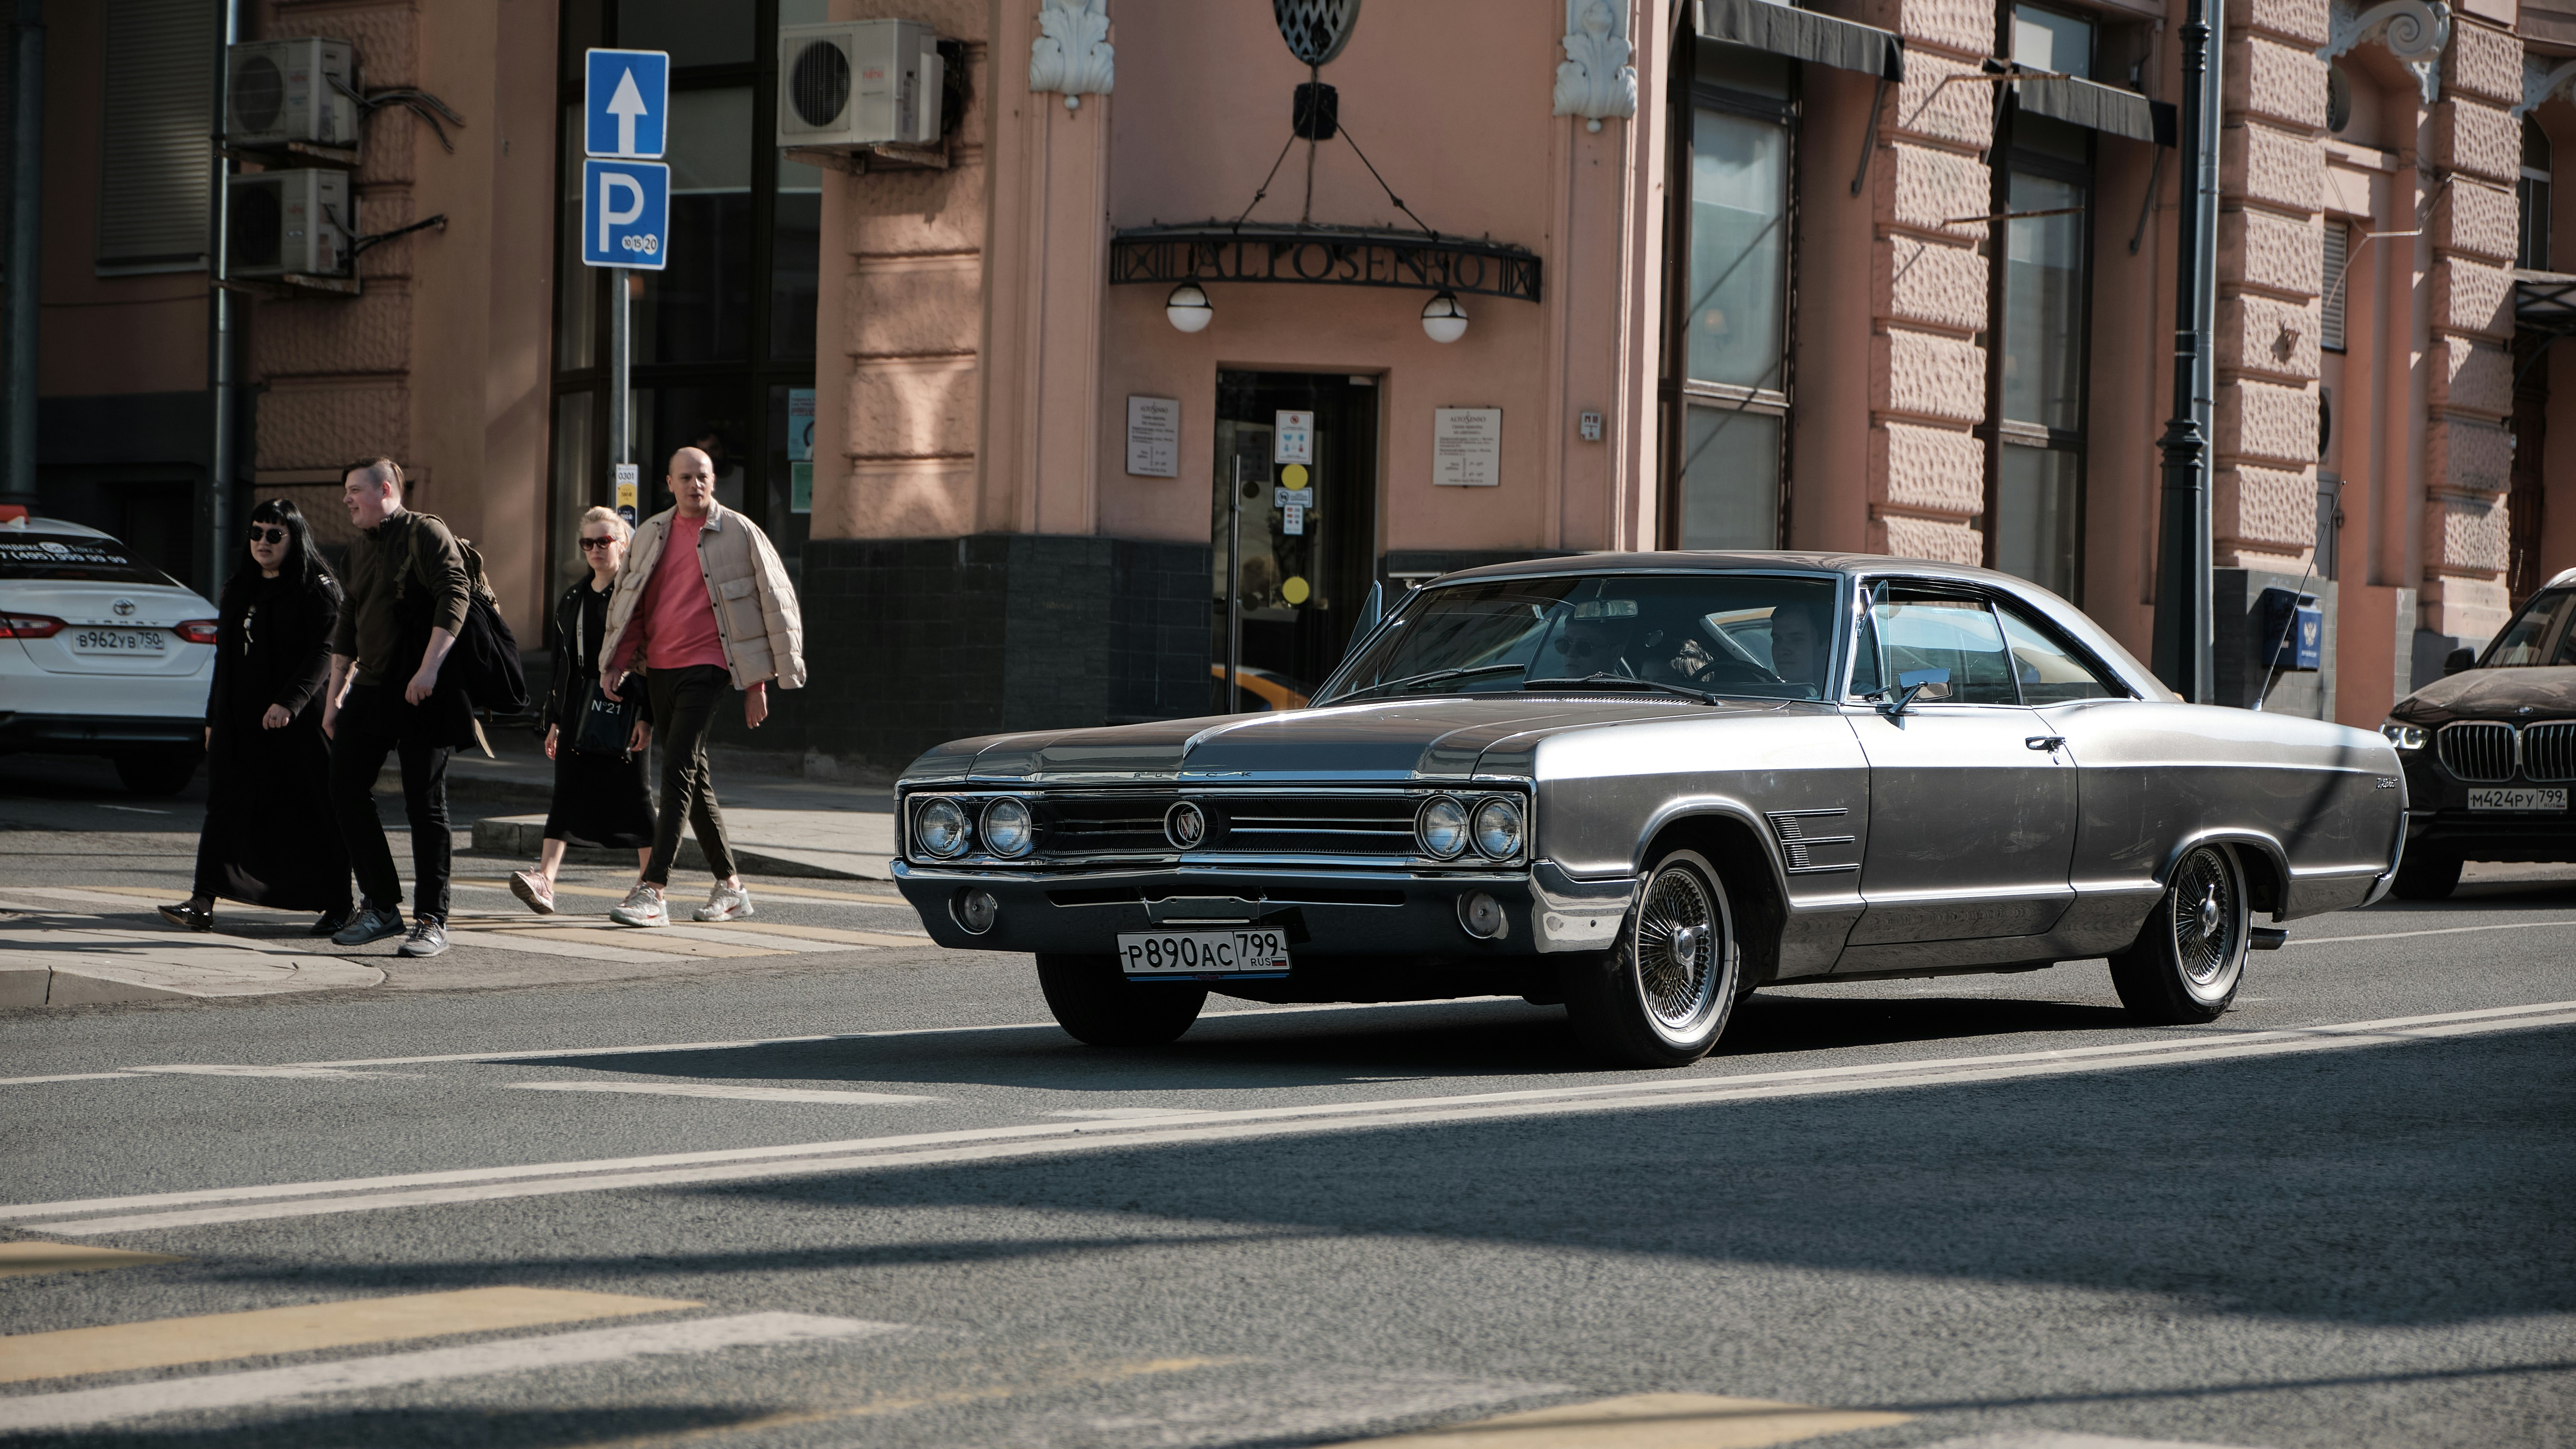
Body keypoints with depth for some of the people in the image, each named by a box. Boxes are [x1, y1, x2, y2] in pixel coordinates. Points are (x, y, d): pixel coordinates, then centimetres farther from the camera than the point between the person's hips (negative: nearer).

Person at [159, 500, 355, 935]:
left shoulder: (318, 590, -4)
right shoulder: (239, 589, 18)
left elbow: (323, 654, -15)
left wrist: (289, 702, -27)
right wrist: (214, 716, 19)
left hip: (297, 721, -6)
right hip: (238, 721, 6)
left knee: (312, 813, -1)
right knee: (225, 805, -3)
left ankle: (337, 907, 8)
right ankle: (203, 903, -8)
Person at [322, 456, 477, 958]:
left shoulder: (425, 534, -7)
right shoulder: (359, 549, 18)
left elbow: (454, 597, -18)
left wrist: (428, 669, -25)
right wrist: (336, 695, 20)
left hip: (422, 694, -8)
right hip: (370, 689, 8)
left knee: (425, 804, -6)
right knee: (347, 793, 3)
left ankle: (431, 921, -2)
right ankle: (380, 906, 14)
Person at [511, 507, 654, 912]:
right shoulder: (572, 599, 16)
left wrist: (646, 716, -15)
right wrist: (554, 720, 15)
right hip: (578, 709, 5)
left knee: (633, 795, 1)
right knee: (566, 792, -6)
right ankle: (544, 880, -17)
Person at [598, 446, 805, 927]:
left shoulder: (739, 533, -2)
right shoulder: (651, 534, 12)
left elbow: (777, 603, 0)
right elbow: (627, 602, 18)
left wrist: (758, 681, -3)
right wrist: (617, 662, 5)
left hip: (705, 666, -6)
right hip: (659, 668, 6)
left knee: (677, 771, -16)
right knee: (694, 778, 10)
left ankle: (654, 891, -21)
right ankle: (730, 888, 21)